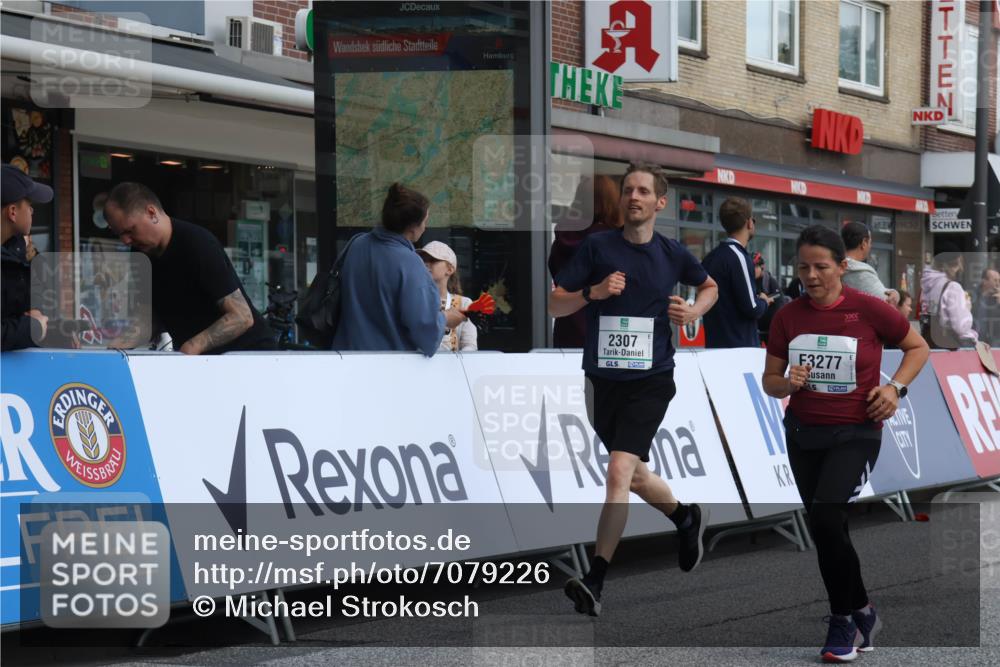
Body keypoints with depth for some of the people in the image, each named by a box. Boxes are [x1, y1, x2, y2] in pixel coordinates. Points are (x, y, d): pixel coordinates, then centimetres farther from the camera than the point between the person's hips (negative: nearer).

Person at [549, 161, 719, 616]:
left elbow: (709, 286, 23)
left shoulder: (673, 254, 3)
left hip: (650, 379, -2)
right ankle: (686, 518, 49)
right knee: (633, 475, 18)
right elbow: (555, 305, -2)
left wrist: (695, 311, 3)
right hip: (603, 379, 3)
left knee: (619, 471, -19)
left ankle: (595, 581, -19)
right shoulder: (597, 247, -1)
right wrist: (594, 291, -19)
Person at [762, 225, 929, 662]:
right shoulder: (787, 317, 0)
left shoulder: (869, 310, -10)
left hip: (855, 433, -5)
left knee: (824, 519, -21)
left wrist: (895, 387, -10)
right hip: (803, 433, 5)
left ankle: (842, 621, -3)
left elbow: (918, 348, 5)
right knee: (827, 531, 10)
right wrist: (788, 384, -16)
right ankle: (860, 613, 29)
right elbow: (770, 380, 7)